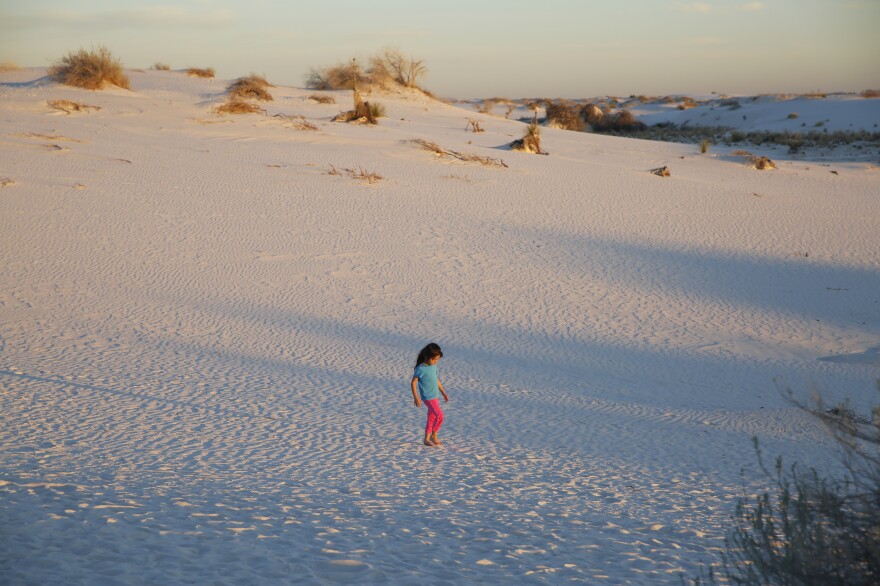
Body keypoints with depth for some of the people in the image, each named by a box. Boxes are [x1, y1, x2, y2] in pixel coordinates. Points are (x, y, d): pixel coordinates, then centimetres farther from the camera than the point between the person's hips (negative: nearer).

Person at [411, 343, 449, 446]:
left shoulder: (434, 366, 9)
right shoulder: (421, 369, -14)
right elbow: (413, 383, -13)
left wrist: (444, 393, 24)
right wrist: (416, 397, -19)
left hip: (435, 397, 8)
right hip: (428, 397, -8)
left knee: (432, 418, 11)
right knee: (439, 415, -14)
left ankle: (427, 439, 19)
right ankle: (434, 436, 1)